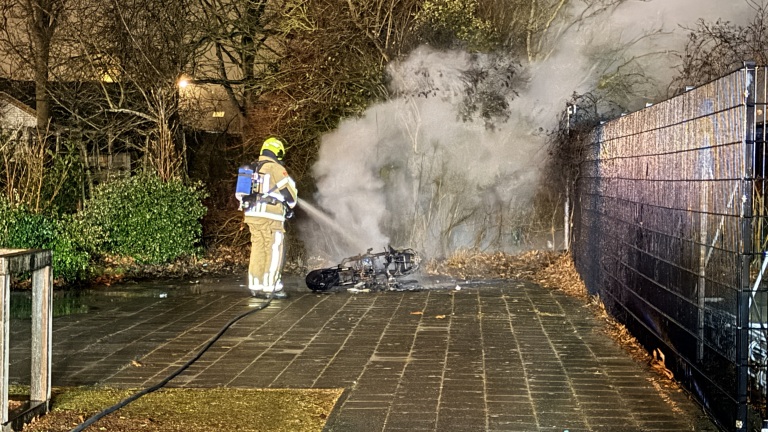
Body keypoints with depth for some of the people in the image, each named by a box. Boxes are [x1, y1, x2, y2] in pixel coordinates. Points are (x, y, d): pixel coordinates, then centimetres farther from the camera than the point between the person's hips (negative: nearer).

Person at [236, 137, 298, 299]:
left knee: (258, 250, 12)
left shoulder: (252, 169, 17)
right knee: (274, 251, -3)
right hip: (270, 217, -7)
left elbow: (241, 193, 21)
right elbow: (290, 190, -3)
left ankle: (256, 287, 13)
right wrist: (290, 206, 16)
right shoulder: (276, 168, -6)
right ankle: (271, 287, -5)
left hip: (252, 215, 8)